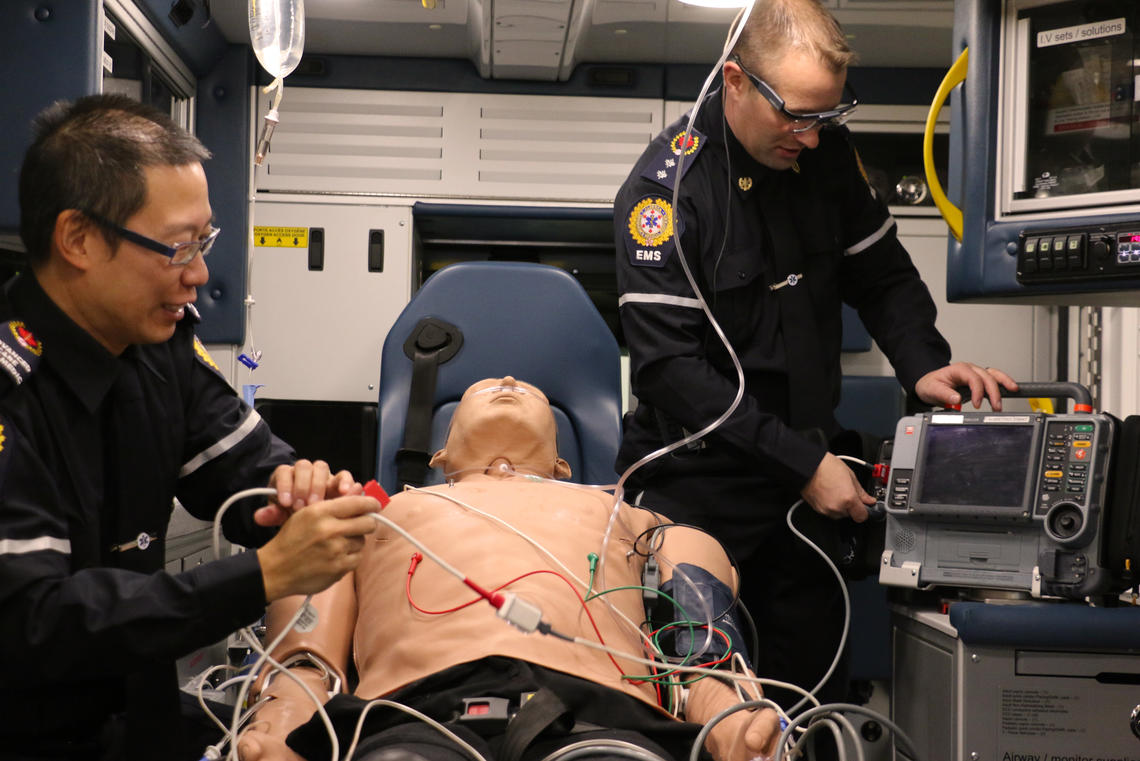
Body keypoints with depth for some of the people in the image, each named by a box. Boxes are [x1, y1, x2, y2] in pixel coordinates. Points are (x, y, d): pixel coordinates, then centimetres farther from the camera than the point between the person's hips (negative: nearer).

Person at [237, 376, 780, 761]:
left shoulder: (626, 518, 38)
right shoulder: (376, 514, 38)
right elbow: (305, 663, 21)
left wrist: (728, 717, -5)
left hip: (602, 712, 1)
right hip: (417, 712, 0)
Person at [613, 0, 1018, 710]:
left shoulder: (828, 154, 0)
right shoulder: (667, 188, -17)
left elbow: (883, 274, 12)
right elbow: (670, 366, -20)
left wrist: (924, 364, -8)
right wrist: (801, 462, -20)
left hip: (807, 474, 5)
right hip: (697, 485, -5)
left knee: (813, 685, 11)